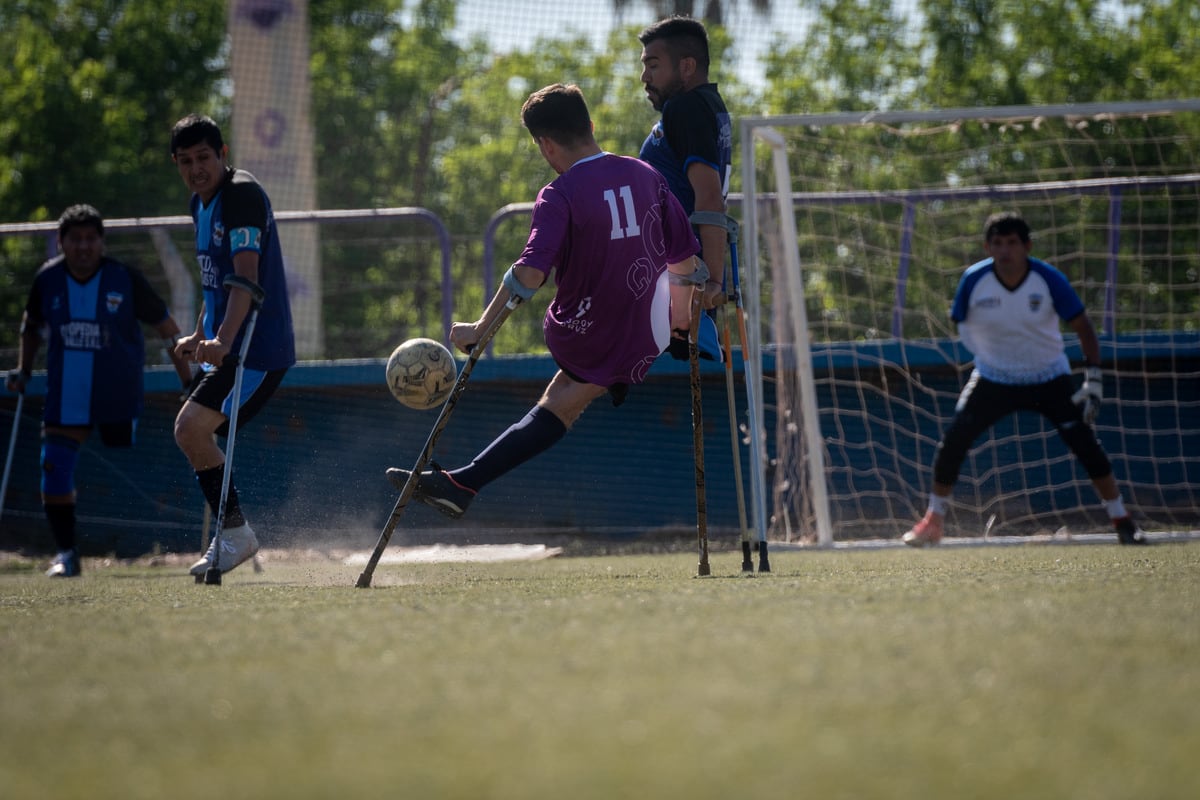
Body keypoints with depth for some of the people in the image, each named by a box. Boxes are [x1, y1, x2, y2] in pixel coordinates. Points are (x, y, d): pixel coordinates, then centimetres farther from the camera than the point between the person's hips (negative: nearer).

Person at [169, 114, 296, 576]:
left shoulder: (242, 194, -16)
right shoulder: (201, 203, 14)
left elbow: (246, 276, -28)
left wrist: (223, 339, -39)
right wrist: (200, 335, 25)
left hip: (257, 347, -10)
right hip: (223, 346, 10)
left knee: (192, 428, -20)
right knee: (191, 432, 14)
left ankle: (235, 533, -10)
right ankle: (229, 538, 22)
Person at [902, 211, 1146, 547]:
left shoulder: (1048, 279, -19)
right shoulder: (974, 280, -16)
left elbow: (1083, 327, -11)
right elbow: (963, 327, 3)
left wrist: (1093, 379, -16)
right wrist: (985, 352, -5)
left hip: (1049, 379, -1)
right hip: (993, 378, 1)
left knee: (1084, 441, -14)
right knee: (953, 439, -14)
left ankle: (1122, 521, -2)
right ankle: (934, 521, 4)